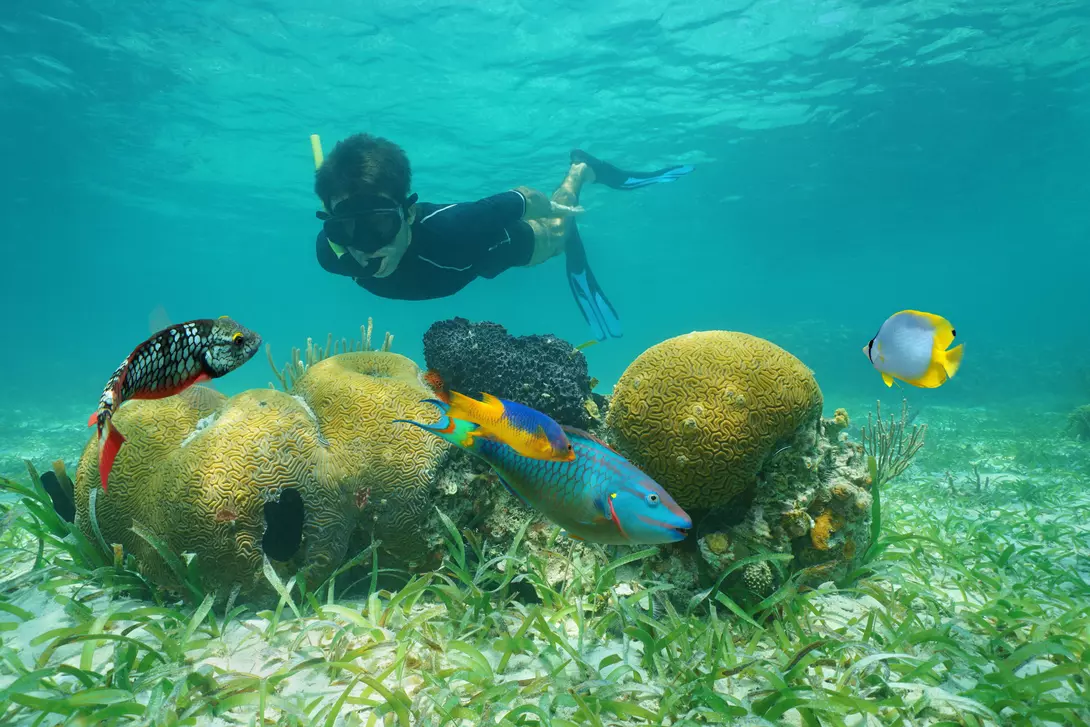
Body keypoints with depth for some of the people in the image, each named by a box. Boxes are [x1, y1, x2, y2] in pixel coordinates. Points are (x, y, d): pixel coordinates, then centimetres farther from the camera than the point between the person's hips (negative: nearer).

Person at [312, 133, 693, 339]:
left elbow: (520, 199, -31)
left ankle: (582, 169, 55)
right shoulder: (331, 252, -38)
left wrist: (552, 208, -10)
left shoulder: (449, 229, -50)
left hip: (493, 241, -4)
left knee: (555, 233, 28)